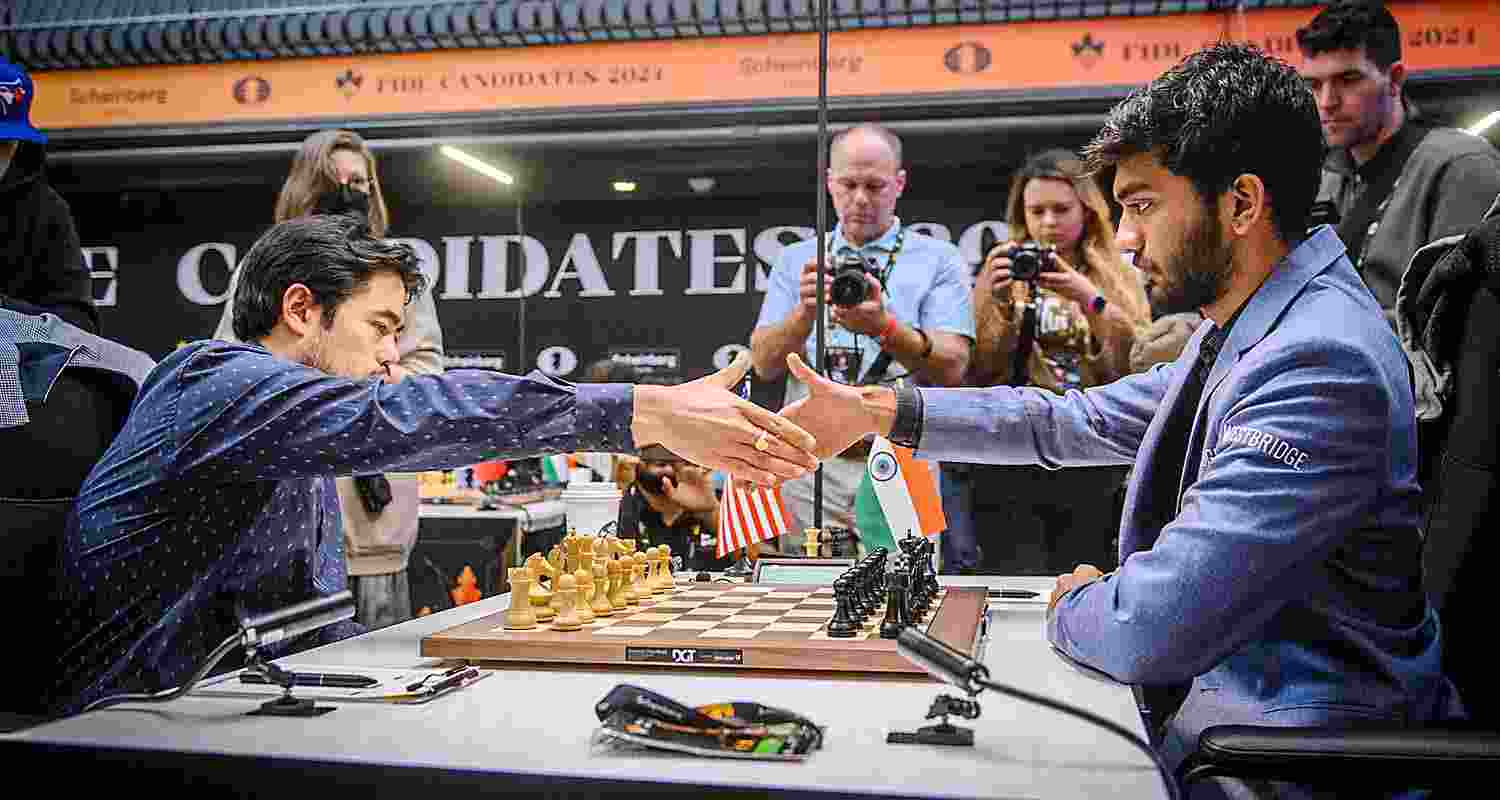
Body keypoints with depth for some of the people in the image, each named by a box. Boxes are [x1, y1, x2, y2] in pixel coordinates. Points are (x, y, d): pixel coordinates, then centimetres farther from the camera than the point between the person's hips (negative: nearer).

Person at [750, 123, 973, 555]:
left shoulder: (939, 259, 4)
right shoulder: (794, 260, 11)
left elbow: (952, 368, -7)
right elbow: (765, 364, 2)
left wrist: (885, 327, -23)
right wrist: (806, 311, -16)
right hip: (813, 467, 2)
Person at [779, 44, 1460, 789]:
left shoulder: (1321, 364, -27)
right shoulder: (1241, 334, 6)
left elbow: (1147, 631, -32)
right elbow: (1071, 422, 12)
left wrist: (1068, 605, -9)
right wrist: (876, 410, 9)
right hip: (1222, 690, 8)